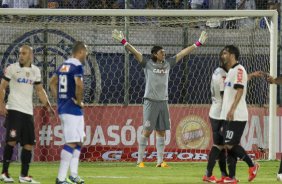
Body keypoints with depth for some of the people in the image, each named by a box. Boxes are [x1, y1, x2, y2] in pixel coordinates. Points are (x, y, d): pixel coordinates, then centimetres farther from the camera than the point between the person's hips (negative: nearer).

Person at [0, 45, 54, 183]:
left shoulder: (35, 71, 12)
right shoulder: (12, 68, -1)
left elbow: (40, 90, 20)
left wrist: (48, 106, 10)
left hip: (28, 111, 5)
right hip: (14, 109, -5)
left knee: (29, 143, 4)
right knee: (12, 140, -12)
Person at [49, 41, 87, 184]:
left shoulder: (63, 65, 13)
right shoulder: (77, 66, -13)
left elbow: (52, 83, 22)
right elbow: (79, 84, -29)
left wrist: (58, 99, 19)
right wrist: (79, 101, -15)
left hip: (62, 107, 9)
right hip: (73, 109, -9)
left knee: (78, 141, 19)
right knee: (72, 143, -7)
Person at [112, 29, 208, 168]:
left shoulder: (167, 64, 12)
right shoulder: (147, 64, -1)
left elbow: (183, 53, 15)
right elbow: (135, 52, -11)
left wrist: (198, 44, 16)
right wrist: (123, 42, -23)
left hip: (163, 102, 5)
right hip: (151, 102, -5)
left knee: (161, 131, 5)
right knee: (147, 131, -6)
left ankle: (160, 161, 8)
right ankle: (140, 160, -2)